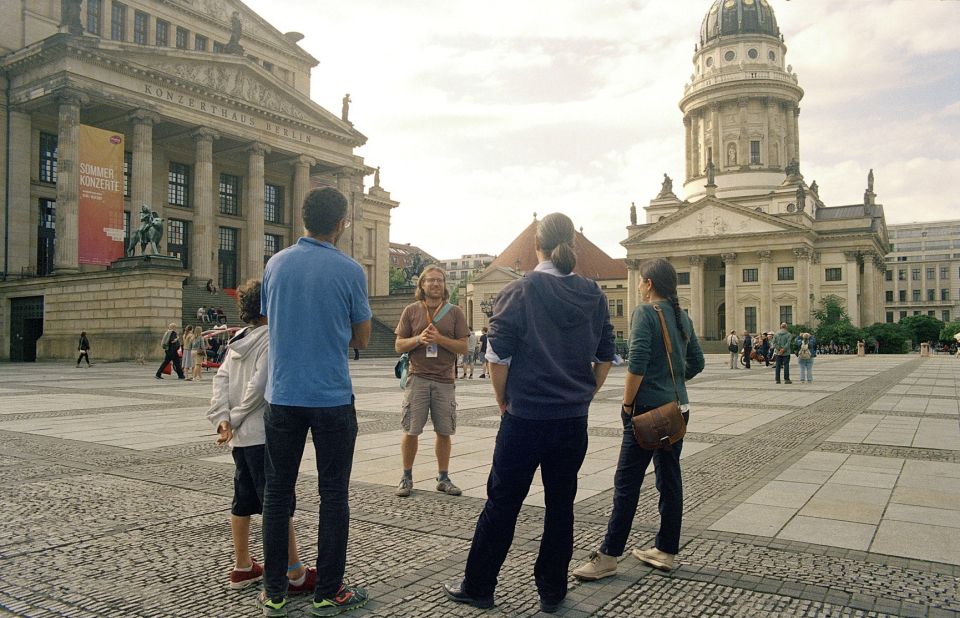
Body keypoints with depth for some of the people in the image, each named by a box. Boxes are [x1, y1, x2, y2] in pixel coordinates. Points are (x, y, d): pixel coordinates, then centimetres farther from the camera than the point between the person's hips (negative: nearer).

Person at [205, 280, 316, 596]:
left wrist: (222, 418, -5)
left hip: (240, 437, 9)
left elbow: (221, 379, 4)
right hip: (263, 436, -9)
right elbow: (259, 386, -18)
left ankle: (242, 568, 28)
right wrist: (236, 418, -6)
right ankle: (295, 575, 2)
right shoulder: (271, 339, -13)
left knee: (244, 501, 16)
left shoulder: (238, 341, 13)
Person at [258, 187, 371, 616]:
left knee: (278, 492, 12)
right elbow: (361, 339, 1)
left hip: (282, 395, 3)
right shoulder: (349, 271, -8)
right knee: (334, 495, 7)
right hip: (332, 399, -3)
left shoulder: (276, 264, 3)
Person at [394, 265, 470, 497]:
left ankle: (443, 478, 20)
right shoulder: (411, 310, 5)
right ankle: (406, 477, 16)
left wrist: (440, 339, -14)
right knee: (411, 431, 2)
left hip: (445, 380, 1)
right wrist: (418, 339, -14)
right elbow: (398, 346, 5)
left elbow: (464, 347, 0)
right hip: (418, 378, -1)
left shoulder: (455, 312, 5)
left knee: (444, 432, 7)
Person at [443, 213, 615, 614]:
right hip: (574, 418, 4)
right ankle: (552, 592, 24)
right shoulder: (593, 295, 4)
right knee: (561, 504, 14)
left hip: (525, 416, -4)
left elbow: (498, 355, -11)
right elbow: (605, 357, 8)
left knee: (502, 504, 8)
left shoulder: (520, 291, -9)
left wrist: (503, 400, 2)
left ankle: (477, 587, 21)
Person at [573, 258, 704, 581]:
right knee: (669, 479, 13)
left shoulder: (645, 312, -12)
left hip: (649, 408, -8)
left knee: (627, 482, -2)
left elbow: (637, 364, -20)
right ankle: (666, 551, 23)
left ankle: (607, 557, 4)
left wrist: (627, 404, -12)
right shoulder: (683, 317, 10)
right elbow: (697, 363, 16)